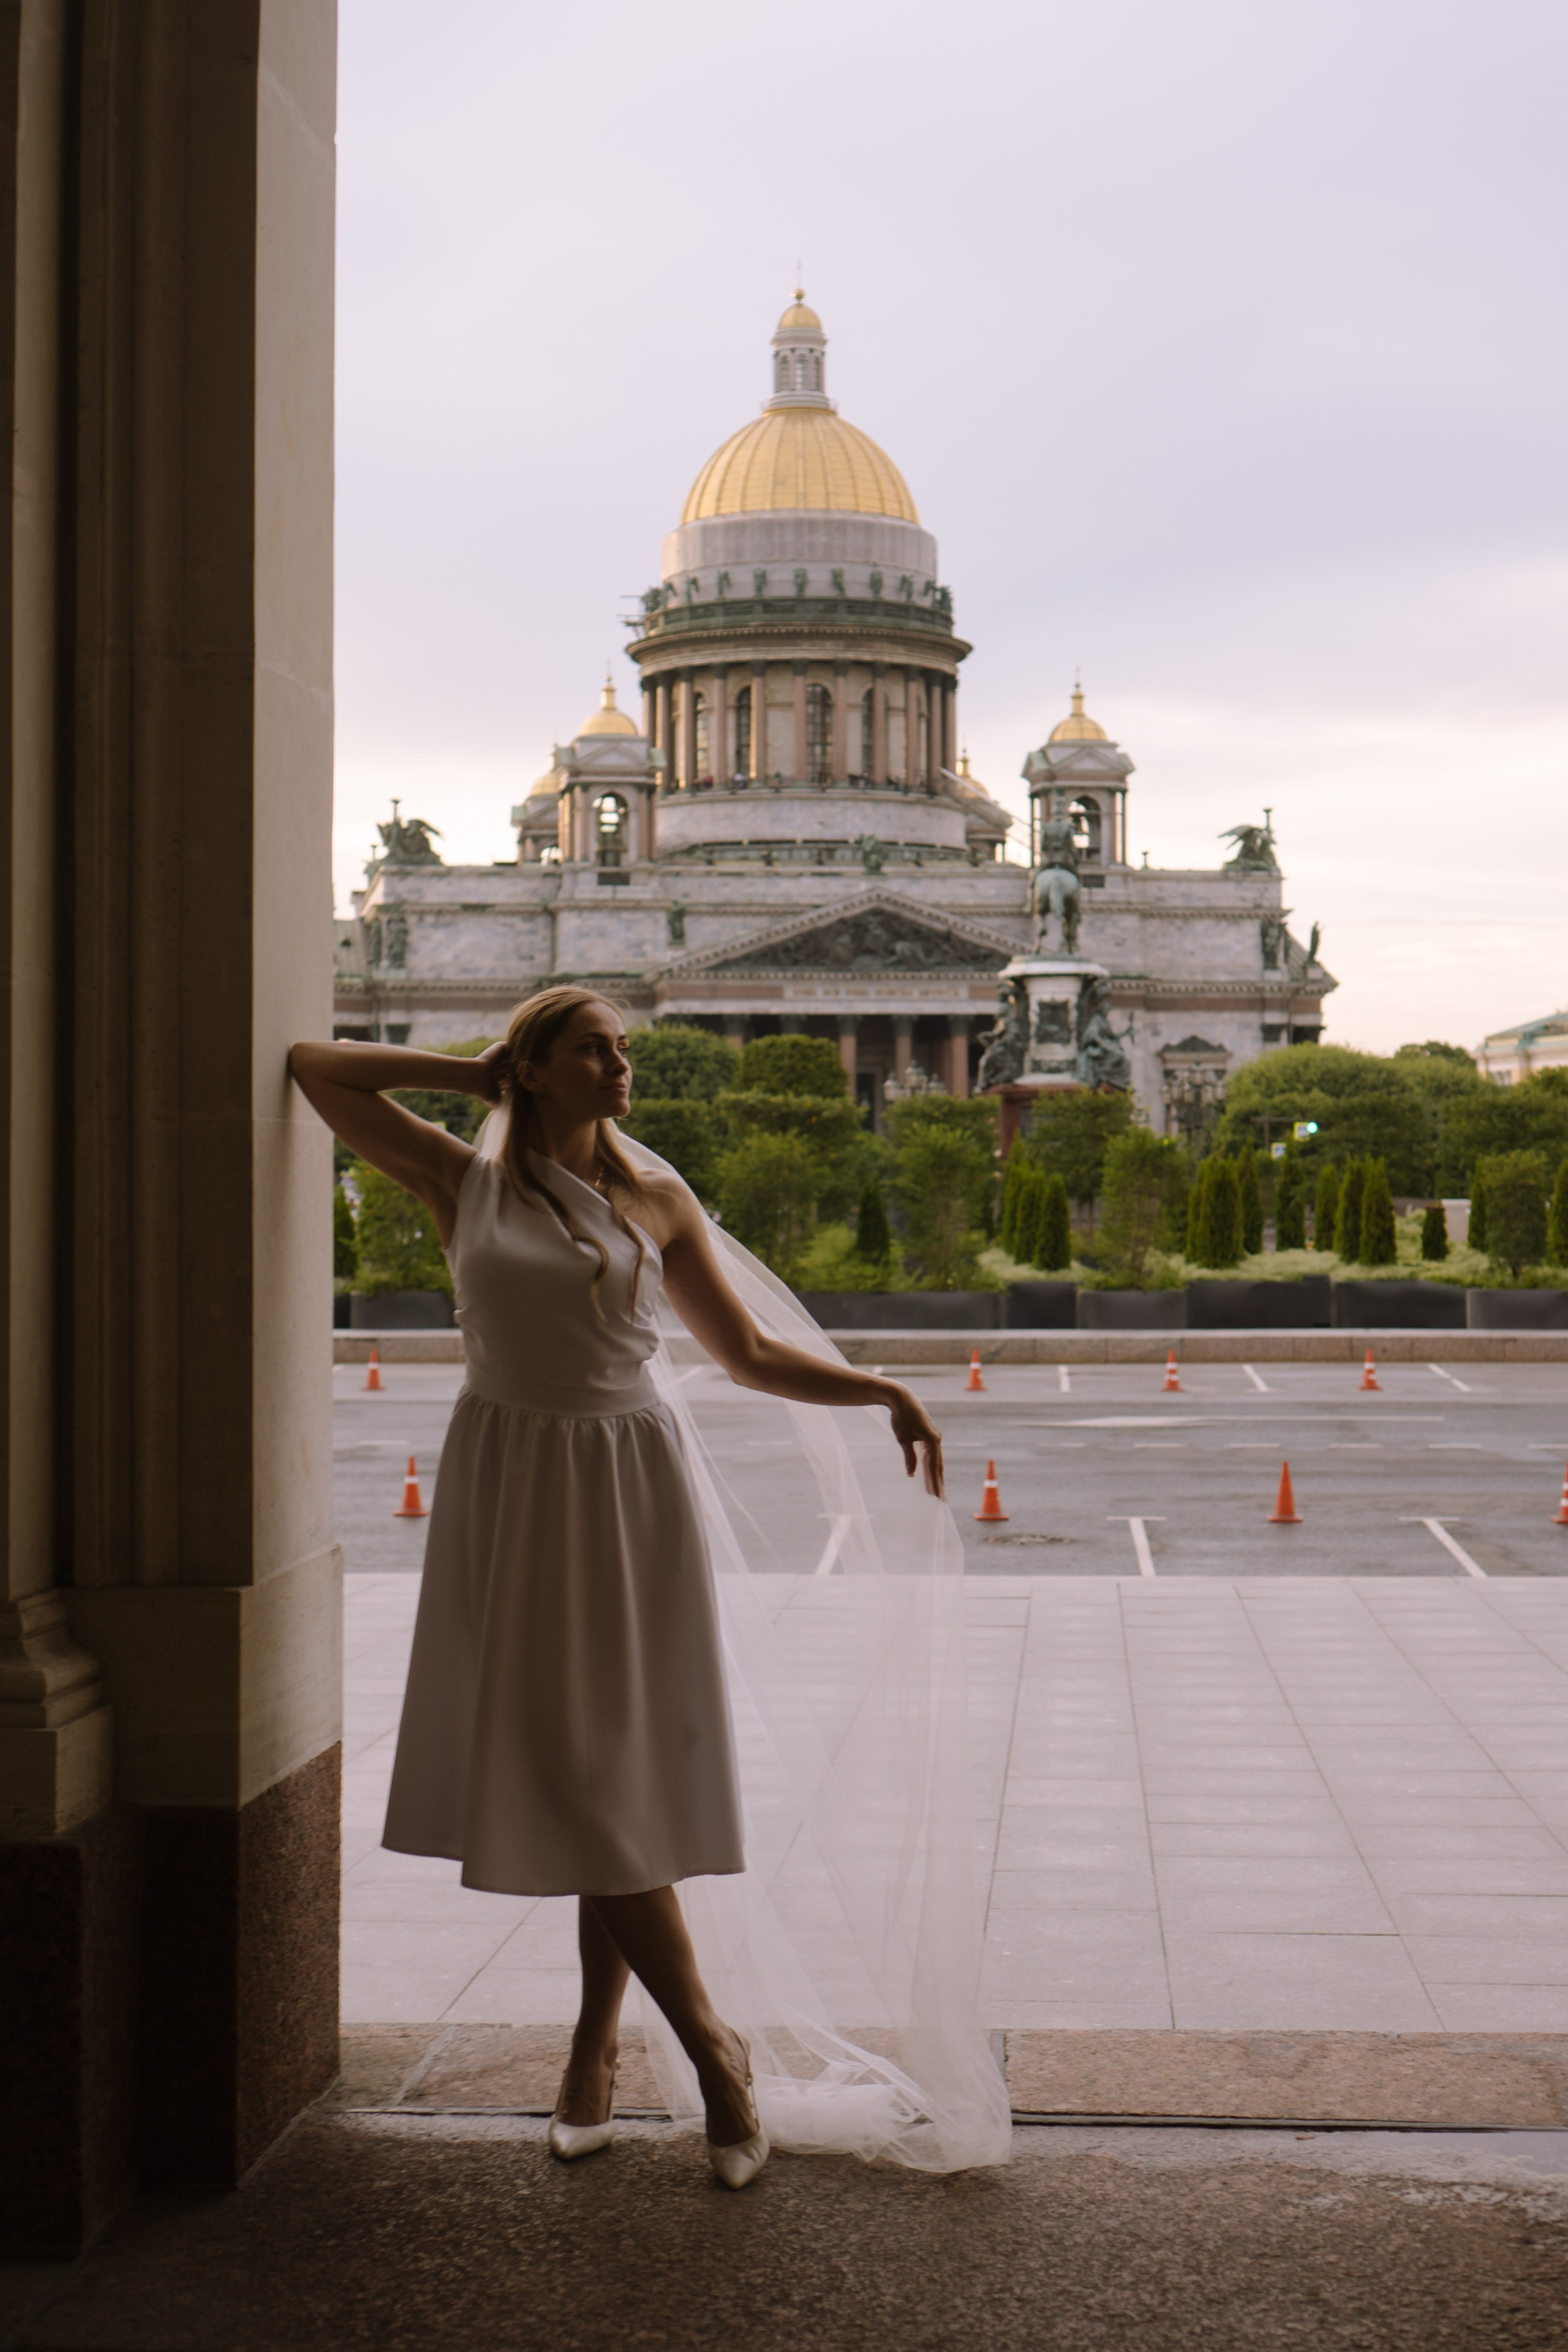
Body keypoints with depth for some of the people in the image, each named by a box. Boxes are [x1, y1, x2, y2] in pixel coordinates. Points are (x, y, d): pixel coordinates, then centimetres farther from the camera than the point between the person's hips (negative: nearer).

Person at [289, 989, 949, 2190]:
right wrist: (471, 1074, 6)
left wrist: (887, 1391, 0)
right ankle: (712, 2042, 9)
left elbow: (749, 1353, 10)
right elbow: (315, 1068, 4)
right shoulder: (465, 1181, 4)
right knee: (565, 1770, -2)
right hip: (513, 1492, 0)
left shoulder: (655, 1196, 6)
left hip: (629, 1486, 0)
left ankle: (599, 2043, 14)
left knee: (620, 1769, -1)